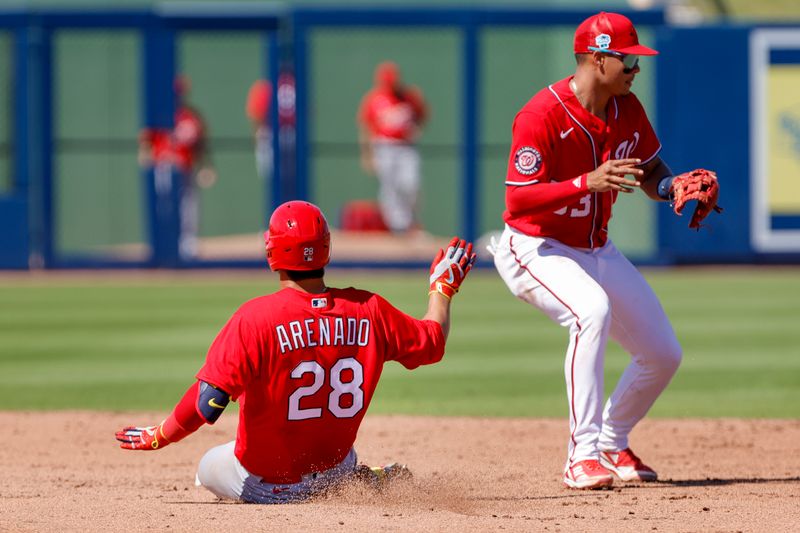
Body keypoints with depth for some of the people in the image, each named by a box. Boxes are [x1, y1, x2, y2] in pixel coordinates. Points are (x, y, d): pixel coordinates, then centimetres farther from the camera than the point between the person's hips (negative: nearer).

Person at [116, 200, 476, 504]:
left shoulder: (256, 317, -23)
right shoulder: (368, 311, -12)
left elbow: (208, 401, -25)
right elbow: (431, 343, 5)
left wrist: (158, 437, -8)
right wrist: (442, 288, 22)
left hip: (263, 485, -6)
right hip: (334, 471, 6)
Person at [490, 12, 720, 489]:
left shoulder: (627, 109, -2)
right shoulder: (543, 115, -25)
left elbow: (650, 173, 11)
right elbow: (518, 200, -30)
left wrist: (674, 187, -13)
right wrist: (588, 182, -41)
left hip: (597, 249, 8)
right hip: (534, 248, -8)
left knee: (664, 353, 6)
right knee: (593, 309, -37)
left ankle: (612, 444, 31)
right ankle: (583, 456, -33)